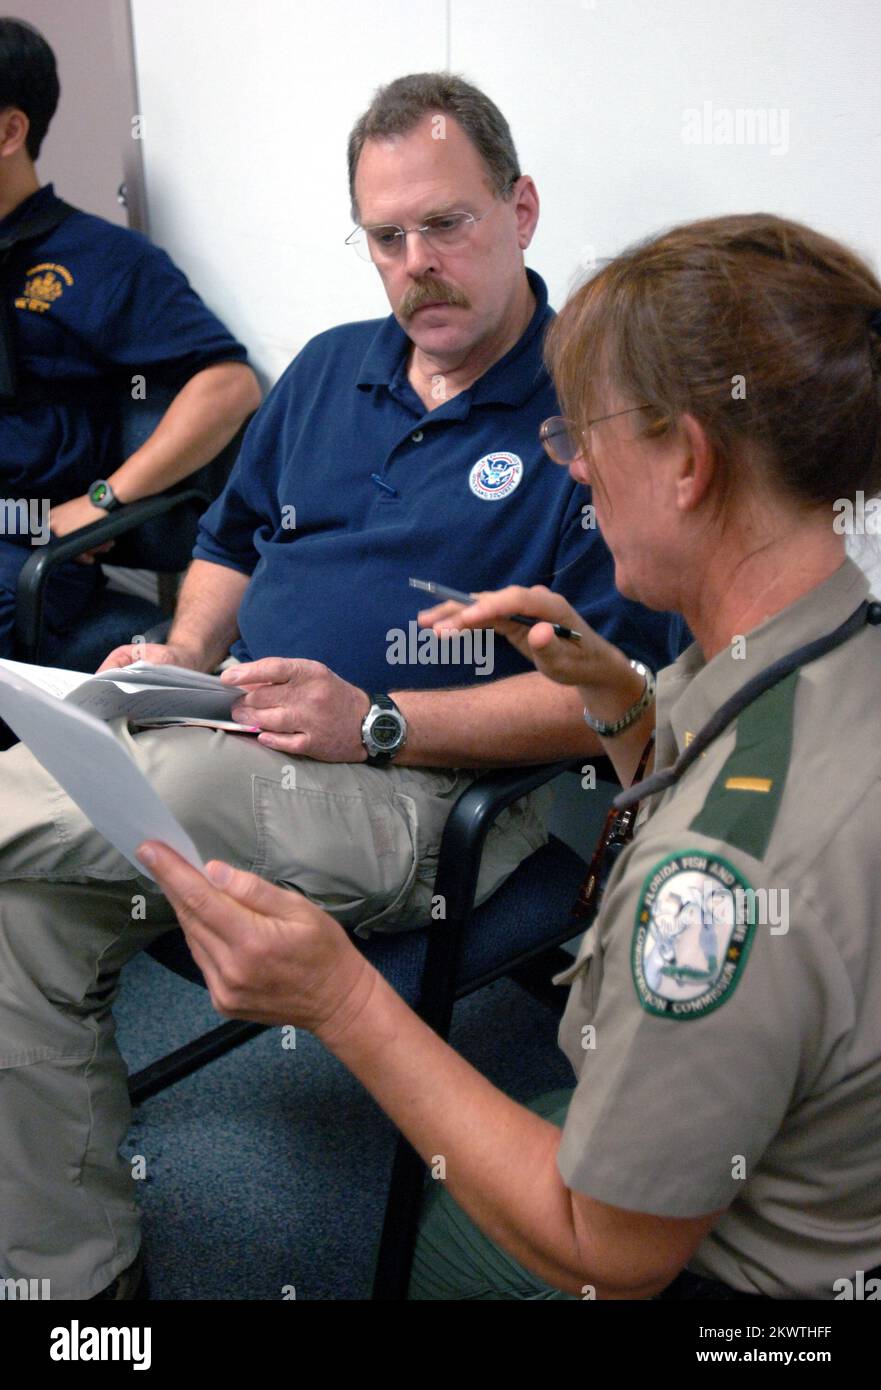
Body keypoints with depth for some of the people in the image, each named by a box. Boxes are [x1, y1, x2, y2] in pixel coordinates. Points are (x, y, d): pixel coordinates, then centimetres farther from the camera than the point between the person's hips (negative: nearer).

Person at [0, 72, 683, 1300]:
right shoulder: (331, 368, 17)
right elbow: (233, 540, 26)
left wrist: (379, 724, -22)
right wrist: (183, 656, 4)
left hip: (425, 791, -7)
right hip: (226, 743, 7)